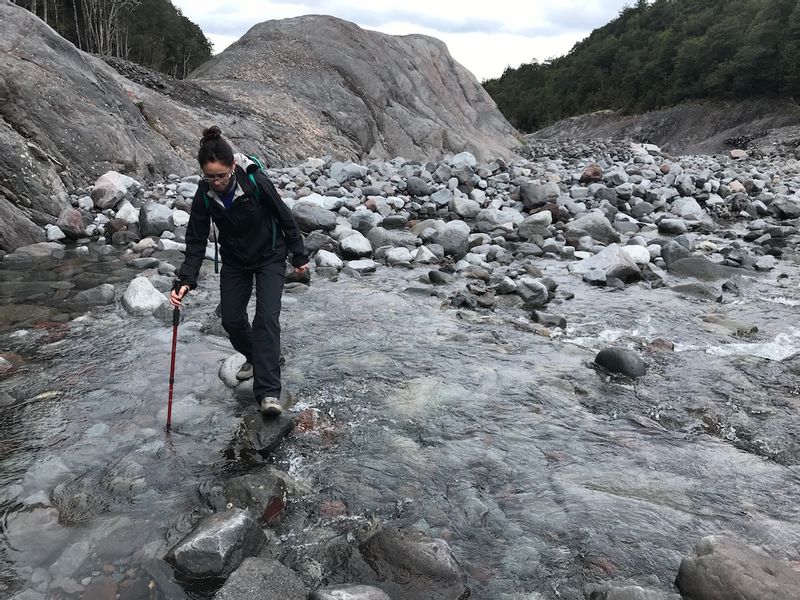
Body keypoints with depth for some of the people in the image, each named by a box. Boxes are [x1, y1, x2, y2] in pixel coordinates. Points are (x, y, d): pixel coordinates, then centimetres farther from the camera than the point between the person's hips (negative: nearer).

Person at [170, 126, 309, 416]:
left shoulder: (256, 182, -26)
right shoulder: (205, 194, -16)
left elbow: (285, 217, -14)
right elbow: (196, 239, -12)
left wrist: (299, 256, -5)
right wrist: (185, 280, -23)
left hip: (270, 257, -4)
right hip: (234, 261, 4)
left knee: (267, 318, -15)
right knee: (231, 319, 5)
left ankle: (268, 392, -17)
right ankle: (255, 357, 37)